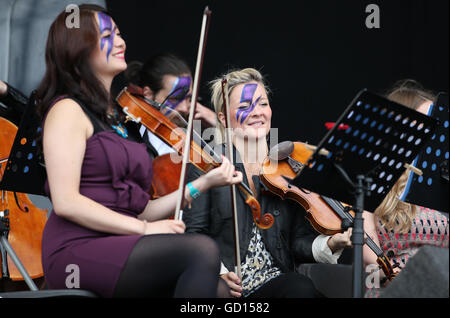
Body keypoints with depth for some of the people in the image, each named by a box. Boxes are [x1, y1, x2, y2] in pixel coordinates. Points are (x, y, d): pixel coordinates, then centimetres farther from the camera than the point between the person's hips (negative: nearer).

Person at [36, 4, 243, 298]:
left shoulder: (114, 117, 24)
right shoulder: (68, 111, -1)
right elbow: (66, 202, -14)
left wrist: (203, 182, 11)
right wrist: (143, 228, -17)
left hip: (119, 248, 7)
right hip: (79, 252, -7)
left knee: (220, 291, -17)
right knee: (202, 250, -28)